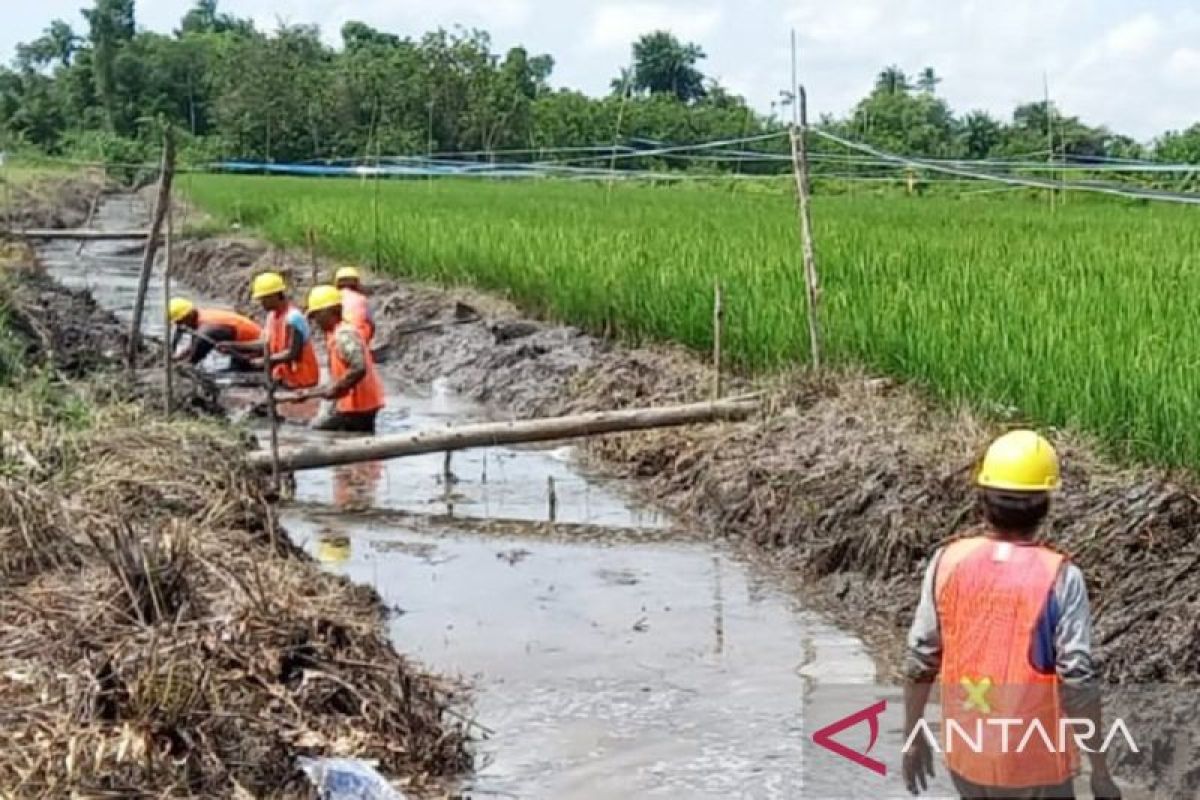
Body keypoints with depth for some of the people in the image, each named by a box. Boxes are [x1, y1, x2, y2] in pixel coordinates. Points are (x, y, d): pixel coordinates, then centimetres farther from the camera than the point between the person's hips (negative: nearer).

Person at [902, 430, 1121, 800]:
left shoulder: (947, 562, -9)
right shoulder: (1060, 577, -19)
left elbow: (919, 661, -4)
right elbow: (1078, 683, -19)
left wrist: (913, 736, 10)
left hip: (965, 754, 4)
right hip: (1034, 762, -3)